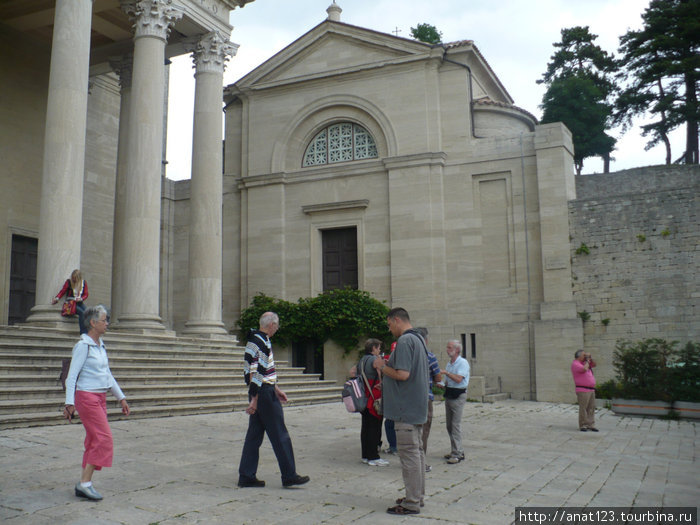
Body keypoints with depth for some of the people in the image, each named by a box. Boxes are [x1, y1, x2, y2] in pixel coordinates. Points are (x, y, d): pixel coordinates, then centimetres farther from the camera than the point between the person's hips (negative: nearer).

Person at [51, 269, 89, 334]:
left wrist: (81, 299, -8)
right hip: (71, 303, -3)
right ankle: (83, 333, -33)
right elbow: (62, 291, 6)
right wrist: (56, 298, -10)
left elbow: (86, 294, 12)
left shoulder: (83, 282, 12)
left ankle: (88, 332, -35)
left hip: (79, 302, 3)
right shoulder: (69, 282, 5)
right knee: (82, 312, -33)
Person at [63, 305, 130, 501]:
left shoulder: (100, 345, 14)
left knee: (94, 441, 8)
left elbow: (107, 374, 20)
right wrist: (69, 403, -18)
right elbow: (72, 375, -13)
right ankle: (85, 483, -7)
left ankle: (83, 484, 14)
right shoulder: (83, 345, -11)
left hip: (100, 398, 8)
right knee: (104, 439, -12)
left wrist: (121, 398, 20)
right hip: (86, 396, -8)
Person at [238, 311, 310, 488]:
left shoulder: (256, 339, 16)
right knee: (280, 435, -2)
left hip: (258, 393, 10)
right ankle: (289, 476, 4)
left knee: (254, 434, 12)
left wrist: (276, 389, 26)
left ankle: (246, 476, 15)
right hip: (264, 394, -10)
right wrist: (255, 399, -22)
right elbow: (256, 374, -22)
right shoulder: (261, 342, -17)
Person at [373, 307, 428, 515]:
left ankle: (411, 503, 1)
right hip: (417, 408, 10)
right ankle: (417, 496, 25)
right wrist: (387, 367, 15)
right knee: (417, 451, 15)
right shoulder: (418, 339, 14)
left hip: (406, 408, -10)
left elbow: (402, 374, -26)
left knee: (409, 453, -4)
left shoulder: (404, 341, -18)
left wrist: (382, 367, -10)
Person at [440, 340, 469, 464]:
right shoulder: (449, 364, 17)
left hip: (458, 395, -9)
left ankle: (457, 454, -7)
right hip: (449, 395, 9)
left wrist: (446, 372, -17)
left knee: (456, 425, -10)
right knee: (449, 425, 9)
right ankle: (456, 451, 18)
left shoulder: (463, 363, -9)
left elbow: (458, 379, -21)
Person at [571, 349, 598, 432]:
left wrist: (590, 358, 12)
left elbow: (594, 365, 28)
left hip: (591, 390, 9)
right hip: (583, 390, -9)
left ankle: (591, 425, 9)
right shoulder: (575, 364, -9)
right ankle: (583, 426, -2)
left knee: (591, 408, 6)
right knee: (583, 408, -7)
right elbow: (584, 369, -23)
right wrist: (587, 361, -6)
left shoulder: (584, 363, 19)